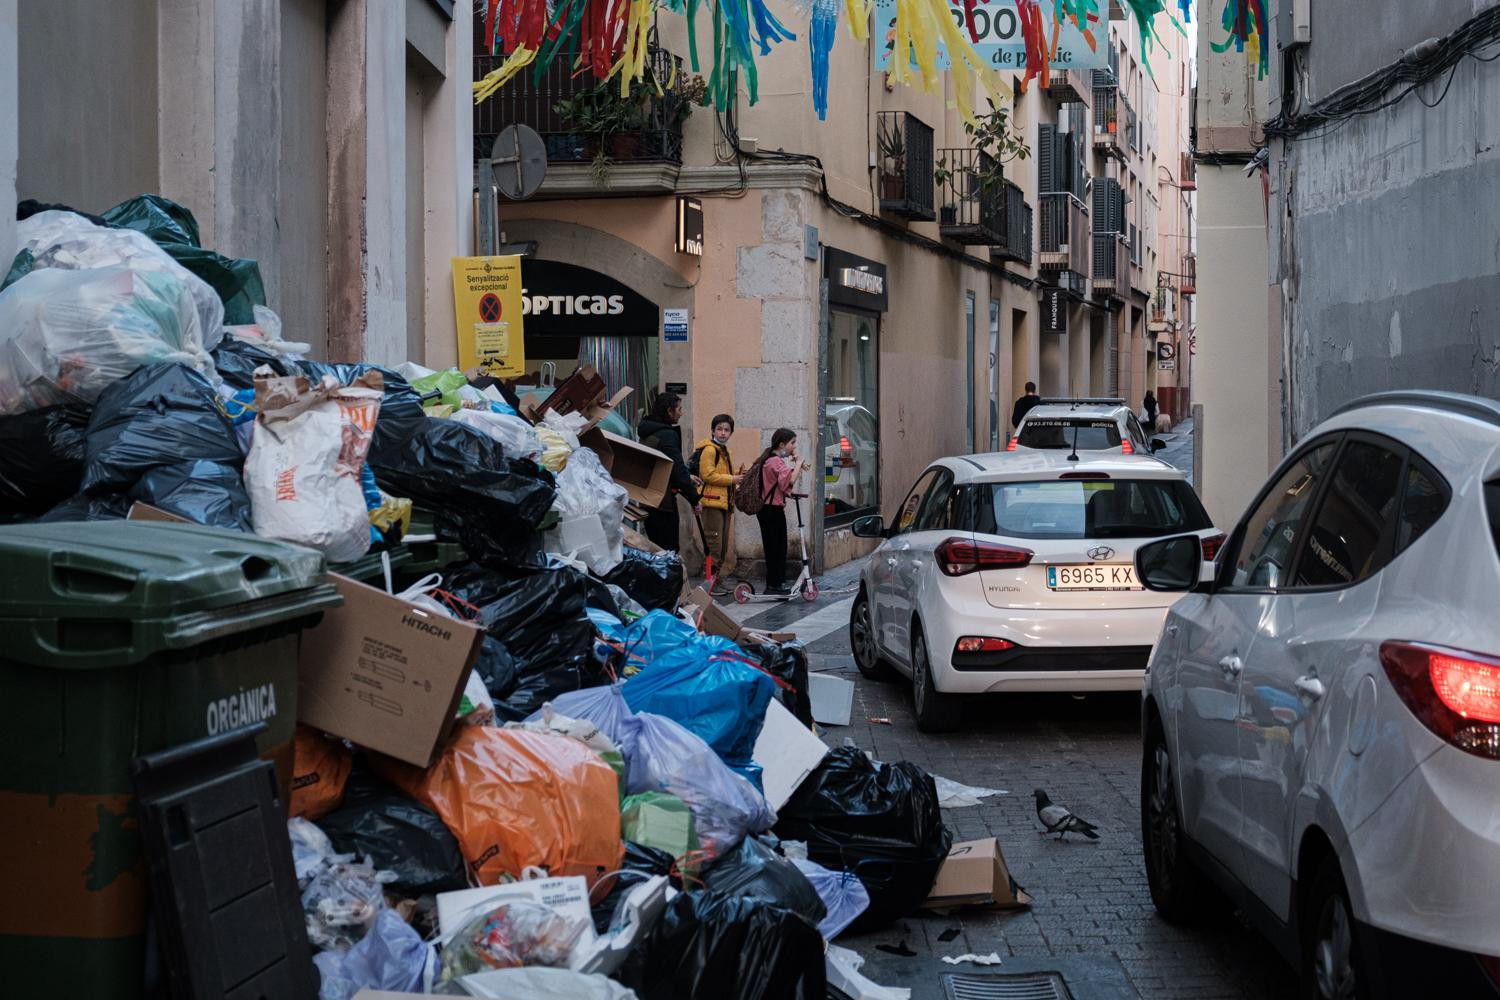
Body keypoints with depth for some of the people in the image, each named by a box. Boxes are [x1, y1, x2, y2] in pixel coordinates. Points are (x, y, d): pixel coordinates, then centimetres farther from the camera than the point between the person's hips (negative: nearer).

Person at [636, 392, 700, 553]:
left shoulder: (648, 432, 13)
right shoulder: (668, 434, -16)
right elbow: (678, 469, -20)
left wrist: (687, 477, 23)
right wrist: (693, 498, -10)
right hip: (664, 502, -9)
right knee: (669, 550, -3)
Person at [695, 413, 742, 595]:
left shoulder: (723, 450, 21)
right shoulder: (709, 449, -10)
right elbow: (708, 475, -19)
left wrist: (737, 476, 11)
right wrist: (731, 479, -16)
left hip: (725, 503, 10)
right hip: (713, 501, -10)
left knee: (725, 545, 12)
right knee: (714, 545, -9)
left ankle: (718, 581, 18)